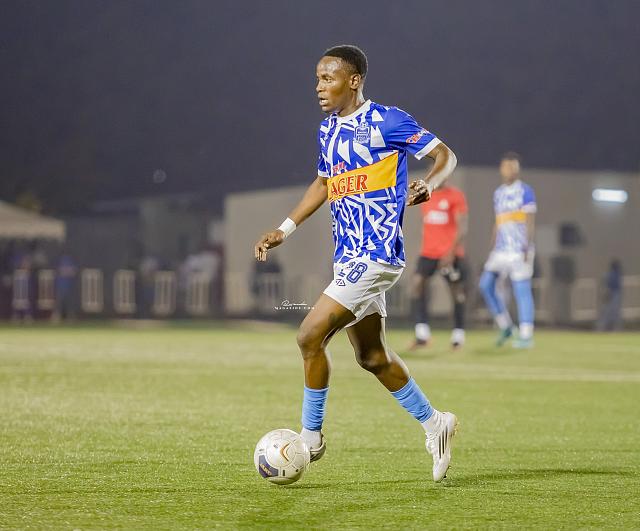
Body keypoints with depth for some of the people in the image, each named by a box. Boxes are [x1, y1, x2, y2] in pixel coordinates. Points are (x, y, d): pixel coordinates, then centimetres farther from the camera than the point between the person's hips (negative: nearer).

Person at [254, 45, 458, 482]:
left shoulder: (386, 121, -10)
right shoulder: (328, 130, 13)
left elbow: (446, 156, -6)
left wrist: (427, 186, -26)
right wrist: (285, 229, 19)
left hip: (376, 254, -8)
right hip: (348, 257, 9)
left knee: (310, 335, -14)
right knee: (371, 356, 12)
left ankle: (311, 436, 0)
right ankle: (434, 425, 28)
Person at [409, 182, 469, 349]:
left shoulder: (456, 195, -6)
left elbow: (462, 228, -11)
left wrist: (451, 252, -20)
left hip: (451, 254, -4)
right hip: (428, 253, 4)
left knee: (456, 291, 6)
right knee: (417, 284, -13)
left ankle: (458, 334, 22)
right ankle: (422, 334, -14)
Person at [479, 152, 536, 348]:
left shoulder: (525, 191, -2)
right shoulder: (498, 193, 16)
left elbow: (530, 221, -7)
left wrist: (527, 246, -16)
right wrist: (493, 248, 17)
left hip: (519, 249, -6)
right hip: (501, 249, 6)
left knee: (521, 289, -9)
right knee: (485, 284, -2)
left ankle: (526, 336, -6)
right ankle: (505, 326, 9)